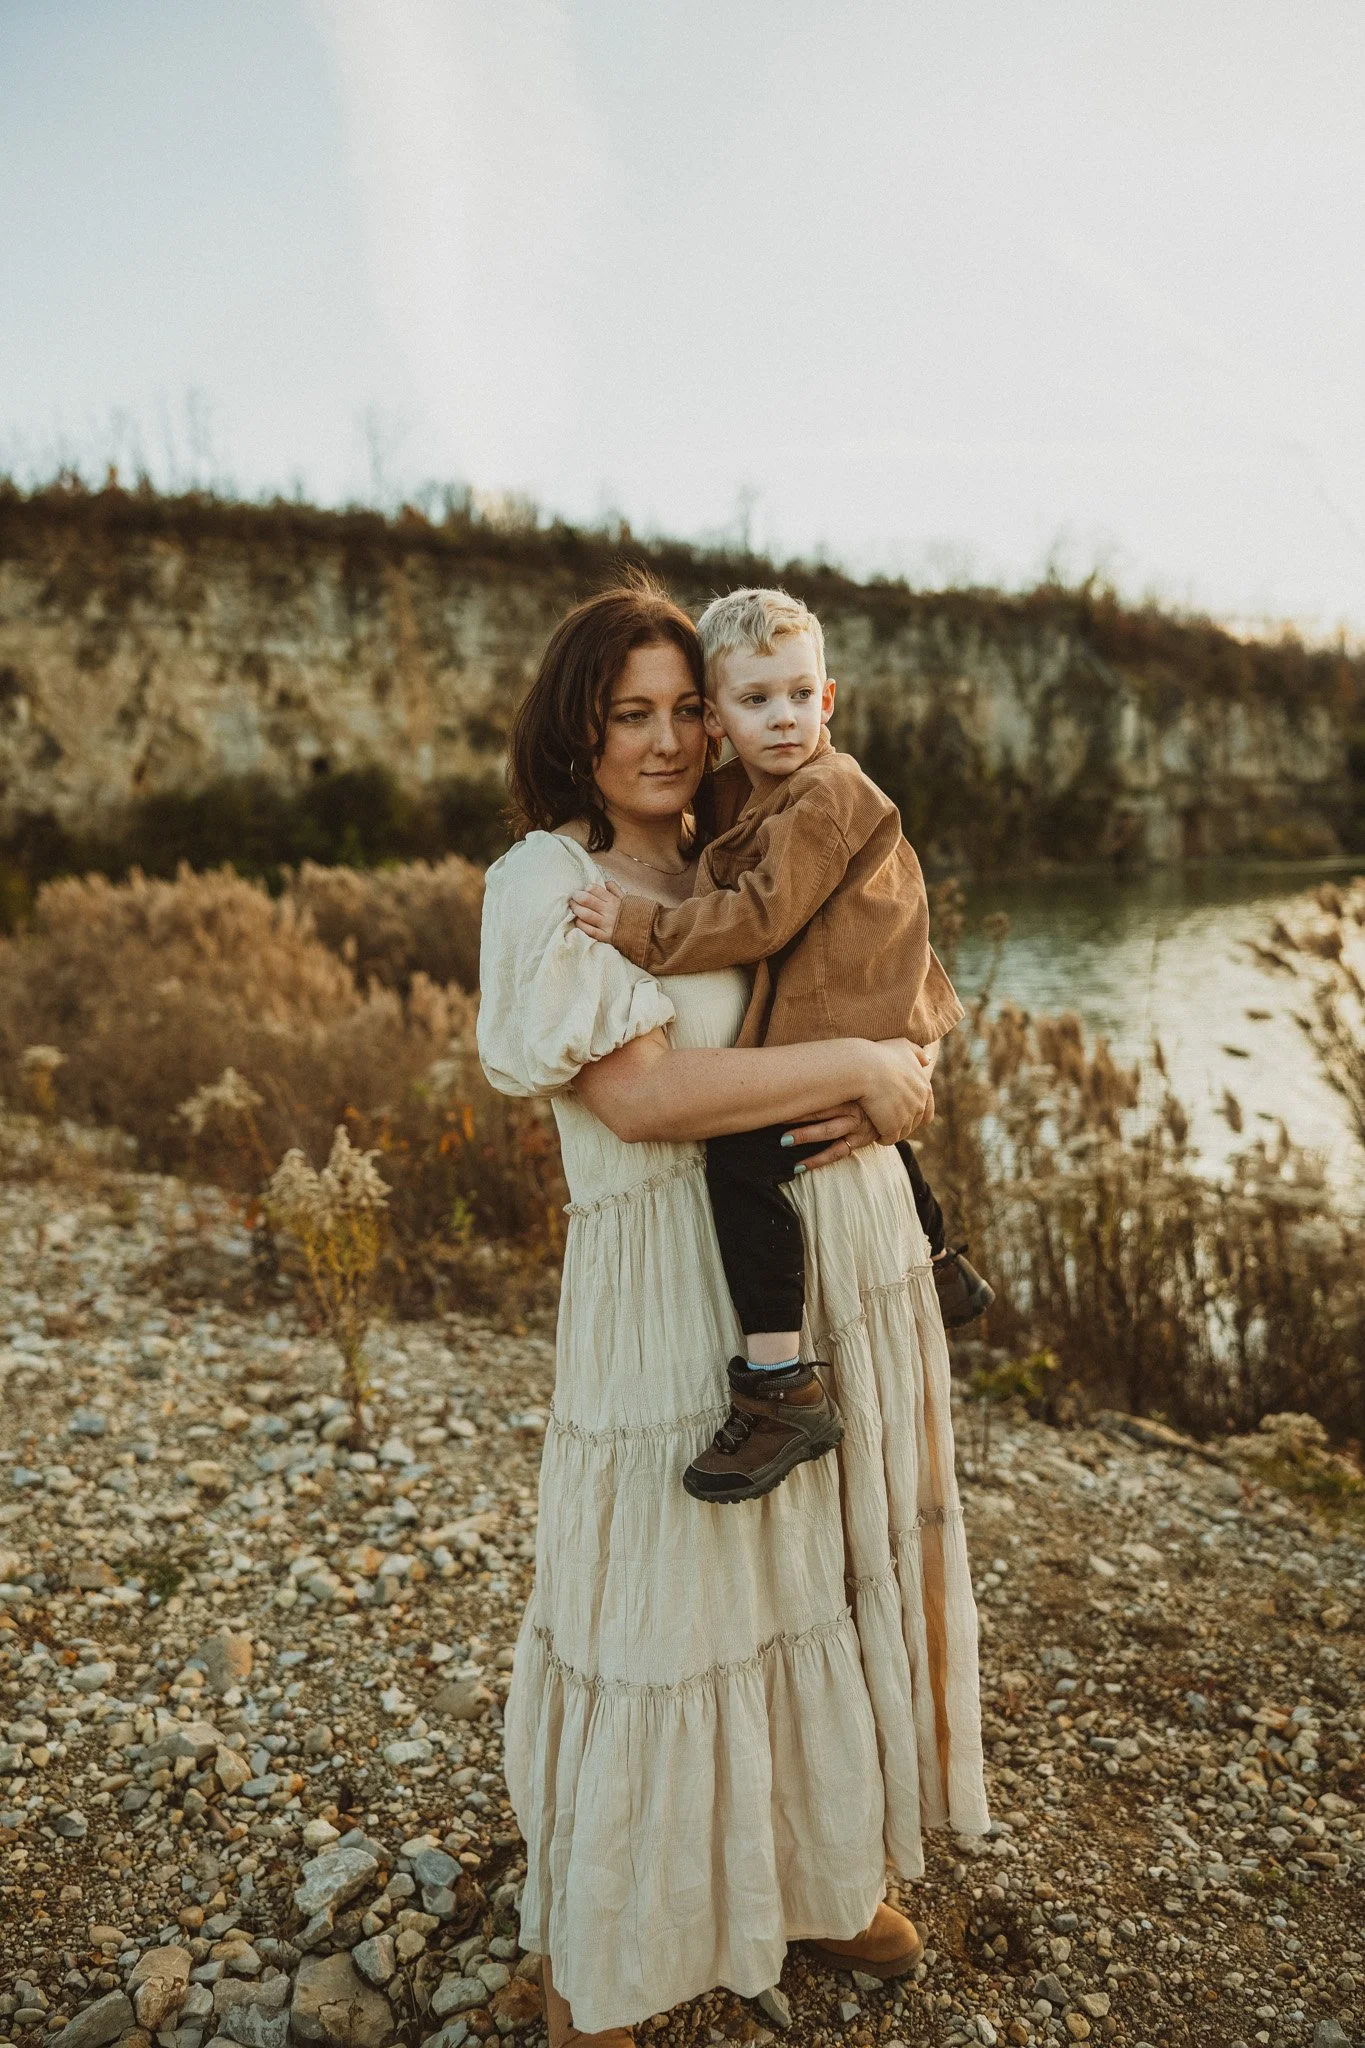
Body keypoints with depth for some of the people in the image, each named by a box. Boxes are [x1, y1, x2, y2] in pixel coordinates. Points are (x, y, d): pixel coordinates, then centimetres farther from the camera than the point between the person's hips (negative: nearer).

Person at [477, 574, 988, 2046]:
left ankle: (820, 1867, 43)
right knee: (663, 1605, 6)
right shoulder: (547, 883, -9)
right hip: (681, 1279, -6)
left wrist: (889, 1080, -9)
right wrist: (853, 1069, -17)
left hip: (843, 1248, 7)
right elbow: (641, 1094, -21)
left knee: (837, 1563, 18)